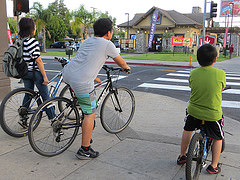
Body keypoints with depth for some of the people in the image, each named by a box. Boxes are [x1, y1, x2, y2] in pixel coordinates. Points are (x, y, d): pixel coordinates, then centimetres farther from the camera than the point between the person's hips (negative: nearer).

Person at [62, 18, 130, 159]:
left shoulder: (87, 41, 22)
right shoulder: (107, 44, 2)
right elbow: (121, 62, 15)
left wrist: (94, 78, 45)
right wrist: (126, 67, 38)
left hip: (67, 74, 8)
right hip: (82, 82, -8)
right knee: (91, 114, 4)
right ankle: (85, 150, 10)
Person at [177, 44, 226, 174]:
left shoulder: (193, 73, -10)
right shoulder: (220, 73, -16)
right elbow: (222, 88, 2)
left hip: (193, 110, 3)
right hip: (213, 114, -2)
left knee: (187, 130, 26)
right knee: (218, 138, 19)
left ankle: (182, 156, 38)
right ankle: (213, 166, 27)